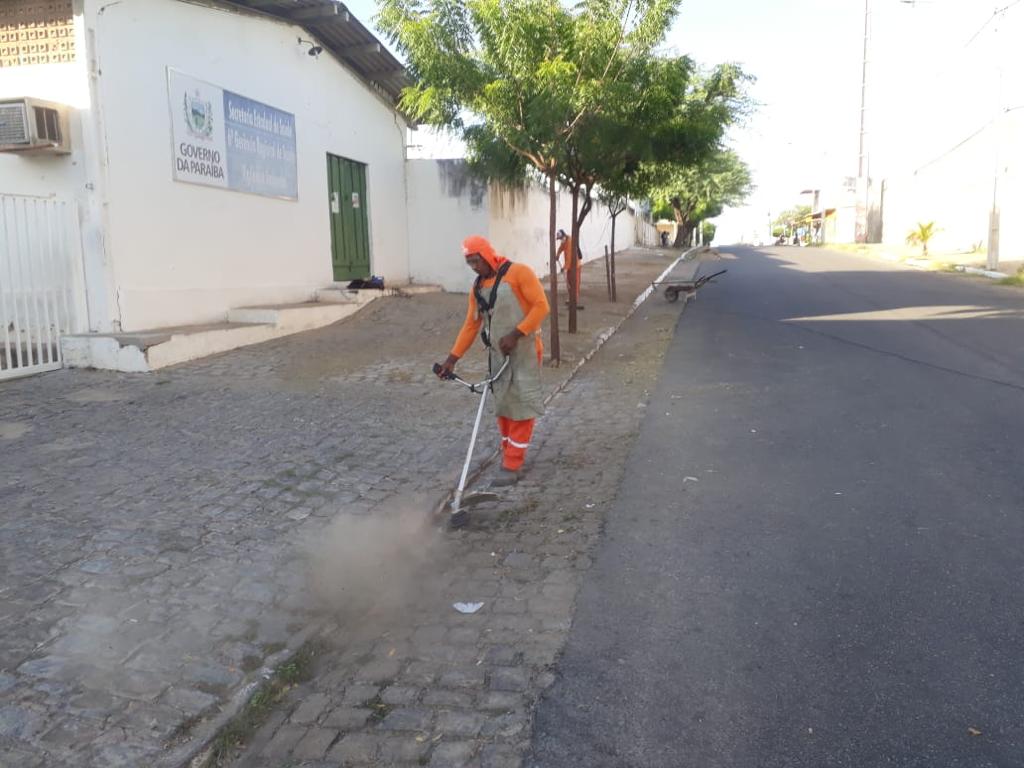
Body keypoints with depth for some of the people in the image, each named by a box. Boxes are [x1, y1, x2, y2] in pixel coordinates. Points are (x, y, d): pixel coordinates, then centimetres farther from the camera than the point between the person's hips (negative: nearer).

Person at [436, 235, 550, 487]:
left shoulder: (519, 273, -11)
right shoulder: (477, 287, 9)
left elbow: (541, 306, -16)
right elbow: (471, 325, 12)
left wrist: (515, 334, -22)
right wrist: (453, 358, 7)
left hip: (524, 351, -7)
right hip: (497, 354, 7)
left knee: (521, 406, -3)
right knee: (502, 406, 12)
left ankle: (512, 465, 2)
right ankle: (509, 455, 26)